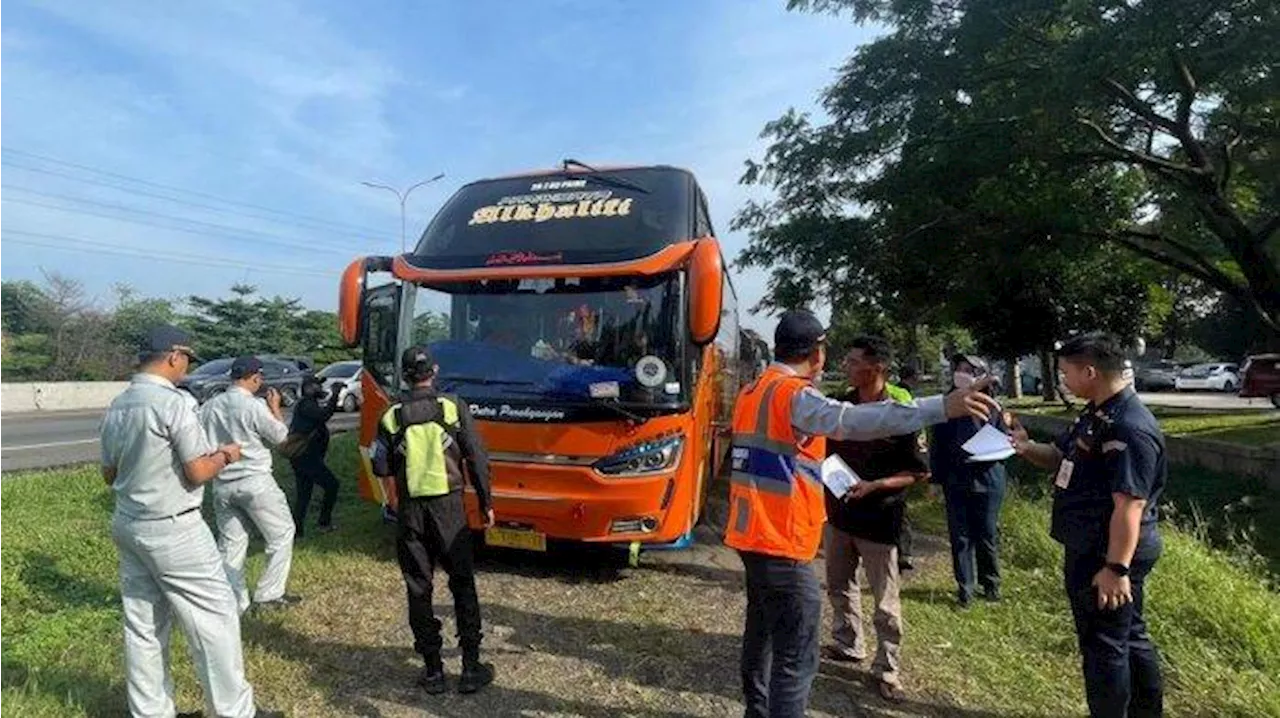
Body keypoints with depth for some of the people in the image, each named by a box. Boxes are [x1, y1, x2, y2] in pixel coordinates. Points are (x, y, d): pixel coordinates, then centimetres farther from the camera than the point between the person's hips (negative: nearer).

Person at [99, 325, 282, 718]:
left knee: (142, 626, 15)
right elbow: (198, 472, -18)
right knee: (214, 618, 2)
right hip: (174, 530, -8)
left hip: (127, 526, 8)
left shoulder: (116, 407, 7)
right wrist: (224, 455, 0)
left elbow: (109, 474, 15)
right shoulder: (172, 402, -18)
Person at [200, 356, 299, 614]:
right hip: (255, 482, -6)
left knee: (230, 542, 13)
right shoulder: (255, 407, -17)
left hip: (222, 485, 6)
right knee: (281, 535, 9)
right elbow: (280, 436, -5)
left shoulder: (209, 407, 1)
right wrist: (275, 407, 7)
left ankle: (234, 602, 18)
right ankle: (269, 594, 12)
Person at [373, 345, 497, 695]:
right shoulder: (455, 409, -5)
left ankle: (433, 671, 19)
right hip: (449, 507, -1)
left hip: (411, 511, 1)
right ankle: (471, 667, 14)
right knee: (463, 586, 11)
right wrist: (486, 503, 6)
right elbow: (477, 461, -4)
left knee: (419, 590, 11)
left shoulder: (391, 418, -2)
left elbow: (384, 471, 1)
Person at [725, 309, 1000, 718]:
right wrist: (942, 407, -37)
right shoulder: (793, 394, -17)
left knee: (762, 631, 23)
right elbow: (853, 421, -33)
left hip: (753, 533, 10)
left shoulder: (754, 390, 13)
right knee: (797, 657, -3)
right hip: (781, 540, -10)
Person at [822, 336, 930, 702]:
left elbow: (918, 471, -11)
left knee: (885, 601, 5)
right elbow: (821, 448, 12)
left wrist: (874, 486, -22)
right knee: (839, 585, 19)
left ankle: (887, 669, 21)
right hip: (837, 511, 6)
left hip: (879, 518, -6)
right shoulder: (840, 404, -1)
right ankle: (848, 645, 39)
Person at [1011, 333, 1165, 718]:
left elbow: (1129, 506, -27)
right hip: (1089, 550, 10)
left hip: (1106, 557, -10)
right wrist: (1027, 448, -3)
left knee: (1104, 645, 6)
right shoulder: (1095, 413, 7)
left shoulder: (1130, 429, -25)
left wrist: (1116, 568, -26)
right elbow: (1062, 459, 17)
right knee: (1130, 636, 24)